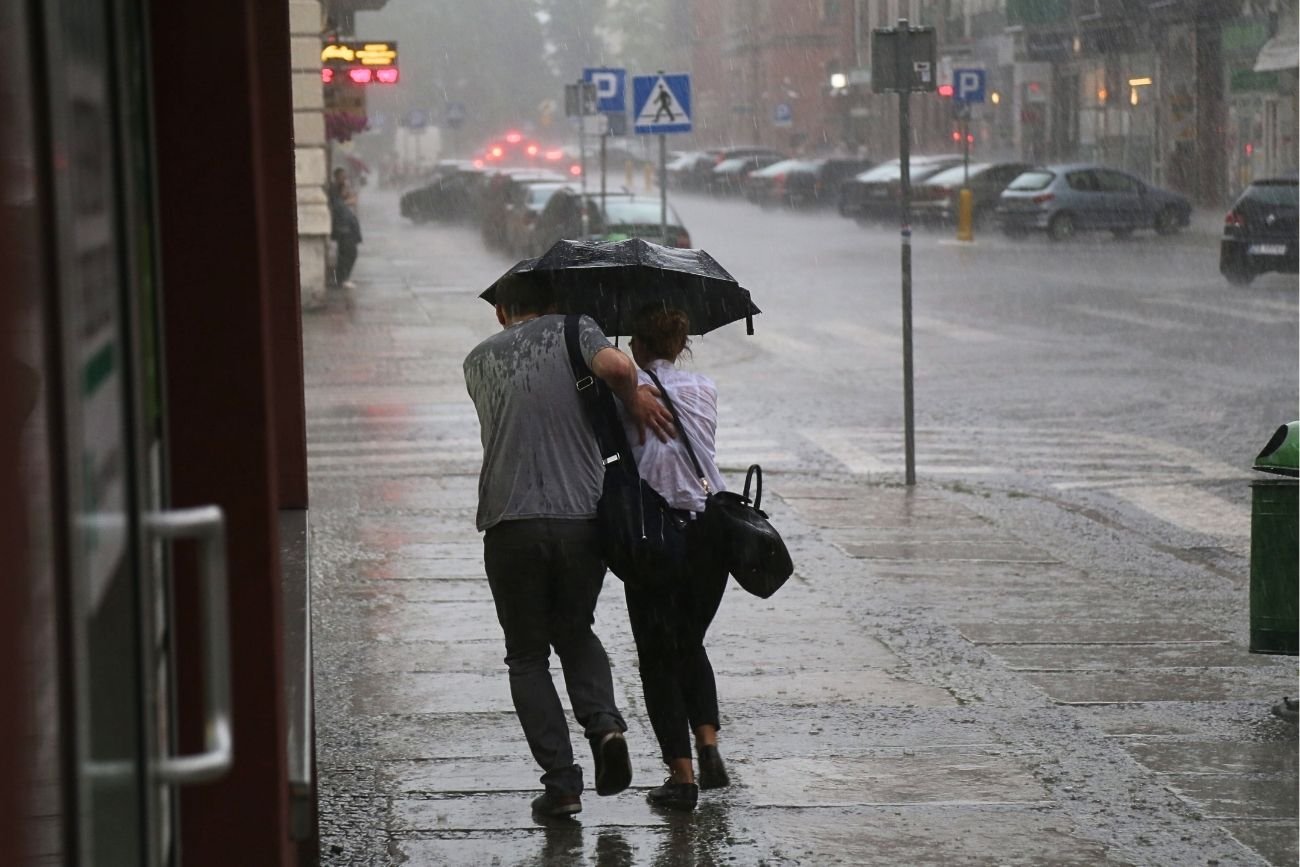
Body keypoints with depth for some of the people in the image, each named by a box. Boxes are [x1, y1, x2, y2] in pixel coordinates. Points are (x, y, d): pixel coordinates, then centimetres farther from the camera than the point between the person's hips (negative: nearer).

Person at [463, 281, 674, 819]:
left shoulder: (479, 361, 14)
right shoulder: (573, 330, 6)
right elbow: (616, 367, -15)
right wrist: (635, 401, 5)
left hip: (511, 526, 0)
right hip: (582, 518, 0)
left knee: (527, 656, 12)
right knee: (575, 634, 23)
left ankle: (561, 782, 2)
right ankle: (605, 724, -3)